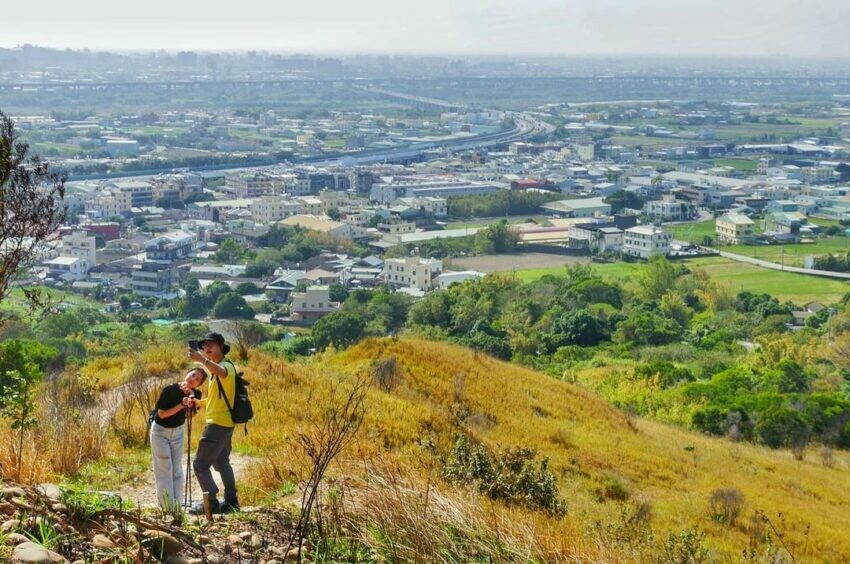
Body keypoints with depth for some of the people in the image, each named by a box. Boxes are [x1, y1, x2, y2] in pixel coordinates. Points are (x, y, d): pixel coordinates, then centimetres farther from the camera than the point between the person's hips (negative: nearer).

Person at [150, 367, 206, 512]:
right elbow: (162, 414, -24)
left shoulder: (195, 394, -14)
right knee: (164, 468, -4)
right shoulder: (169, 390, -26)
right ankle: (167, 504, 0)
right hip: (161, 431, -4)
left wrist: (190, 405, -27)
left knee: (177, 469, 7)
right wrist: (181, 405, -33)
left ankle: (177, 504, 12)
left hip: (178, 431, 4)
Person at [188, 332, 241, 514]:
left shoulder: (226, 366, -15)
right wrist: (198, 402, 11)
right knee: (221, 462, 20)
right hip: (223, 424, 11)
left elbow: (221, 372, -43)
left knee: (200, 464, -7)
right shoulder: (216, 368, 17)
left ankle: (212, 503, -4)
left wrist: (202, 360, -58)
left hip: (218, 424, -11)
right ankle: (231, 502, 26)